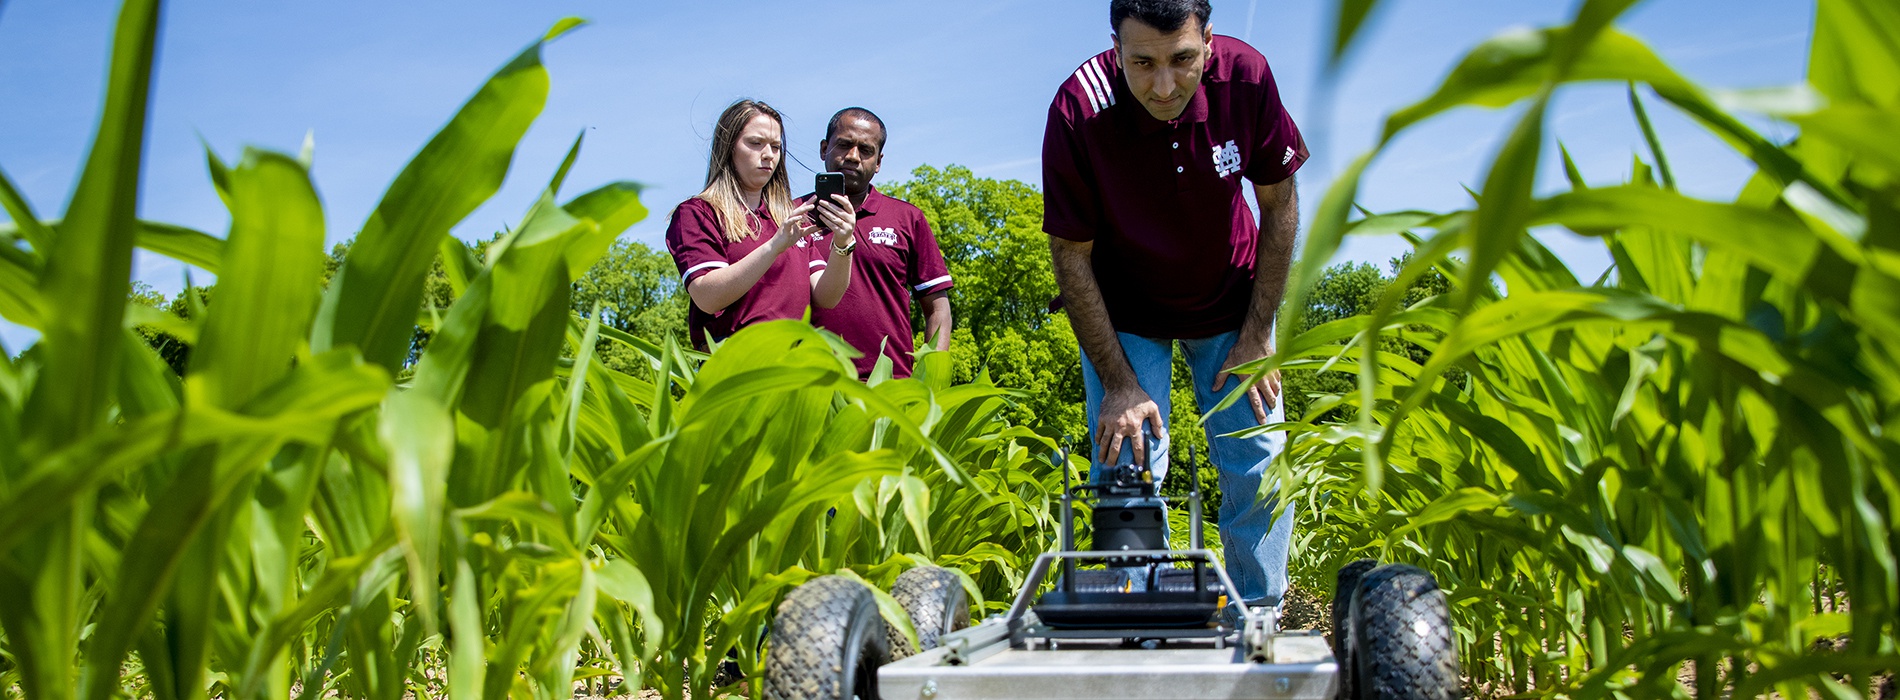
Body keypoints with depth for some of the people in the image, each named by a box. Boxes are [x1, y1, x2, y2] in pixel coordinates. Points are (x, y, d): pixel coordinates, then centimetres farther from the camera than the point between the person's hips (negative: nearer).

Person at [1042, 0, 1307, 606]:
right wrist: (1118, 384, -20)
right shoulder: (1079, 112, -29)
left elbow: (1279, 203, -9)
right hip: (1123, 312, -2)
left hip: (1231, 301, 2)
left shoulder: (1245, 76, -24)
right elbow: (1071, 255, -19)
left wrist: (1257, 337, -10)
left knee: (1260, 467, -1)